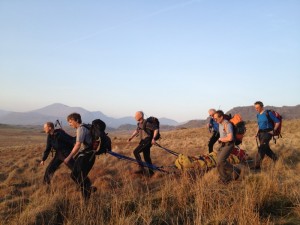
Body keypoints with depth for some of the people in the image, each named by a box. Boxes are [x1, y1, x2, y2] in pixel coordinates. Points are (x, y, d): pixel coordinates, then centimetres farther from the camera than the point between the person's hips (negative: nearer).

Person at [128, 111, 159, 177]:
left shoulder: (146, 123, -18)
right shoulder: (139, 124, 10)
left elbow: (156, 129, -19)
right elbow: (136, 131, 26)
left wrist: (153, 138, -24)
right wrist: (131, 137, 13)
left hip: (147, 140, -9)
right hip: (143, 141, 9)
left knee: (136, 152, -14)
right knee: (146, 157, 12)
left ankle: (141, 168, -10)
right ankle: (151, 172, 20)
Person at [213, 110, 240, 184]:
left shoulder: (227, 124, -23)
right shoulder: (220, 123, 6)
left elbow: (230, 138, -30)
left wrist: (220, 139, -14)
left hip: (228, 145, -9)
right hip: (222, 145, 9)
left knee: (220, 161, -20)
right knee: (219, 162, 3)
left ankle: (235, 171, -2)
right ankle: (224, 179, 13)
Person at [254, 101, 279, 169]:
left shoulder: (268, 113, -10)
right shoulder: (258, 115, 12)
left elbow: (277, 122, -6)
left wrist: (273, 131, -8)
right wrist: (257, 133, 12)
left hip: (267, 133, -8)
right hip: (261, 133, 8)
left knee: (261, 149, -14)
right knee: (266, 149, 13)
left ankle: (257, 166, -14)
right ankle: (275, 159, 33)